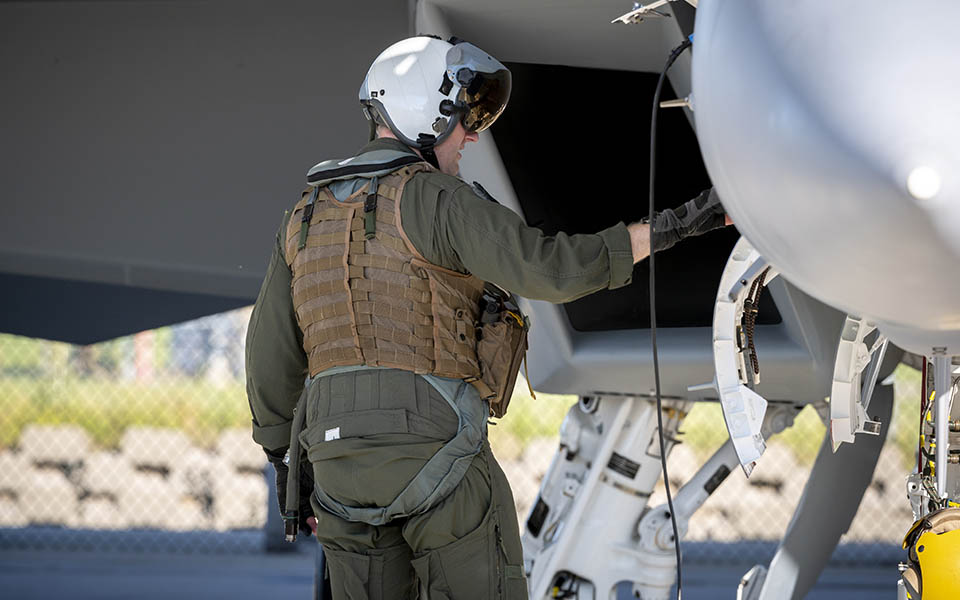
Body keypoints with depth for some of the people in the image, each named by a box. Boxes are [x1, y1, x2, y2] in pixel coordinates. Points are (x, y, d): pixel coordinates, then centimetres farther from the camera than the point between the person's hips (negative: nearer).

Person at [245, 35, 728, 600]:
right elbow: (549, 268, -18)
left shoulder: (306, 220, 15)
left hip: (338, 449, 6)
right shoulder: (436, 200, -6)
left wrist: (286, 465, 23)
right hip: (434, 444, -6)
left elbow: (271, 359, 15)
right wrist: (671, 226, -14)